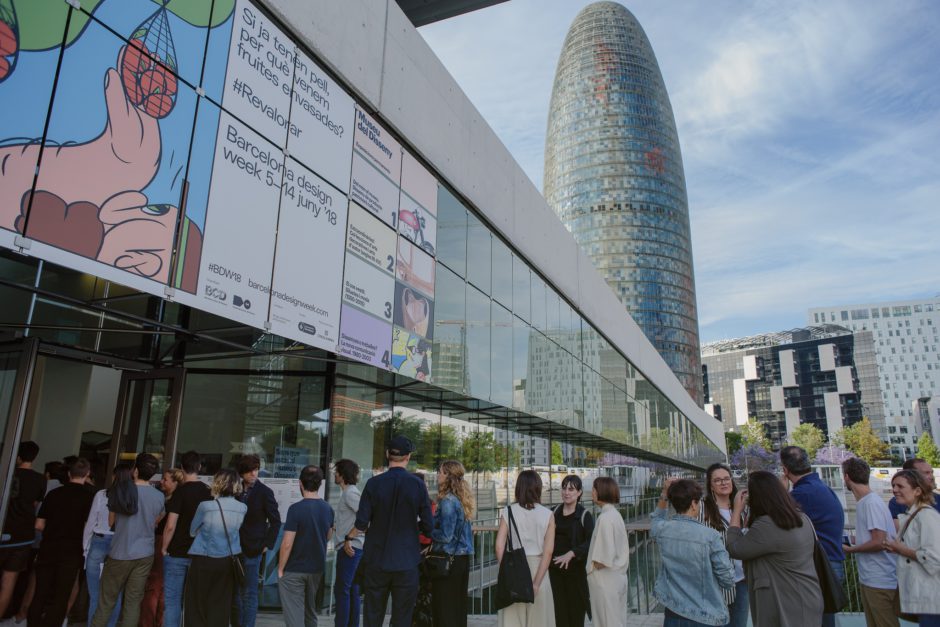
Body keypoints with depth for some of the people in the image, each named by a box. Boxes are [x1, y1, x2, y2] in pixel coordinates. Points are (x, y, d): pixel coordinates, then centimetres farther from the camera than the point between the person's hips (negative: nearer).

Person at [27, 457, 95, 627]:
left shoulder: (53, 493, 3)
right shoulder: (88, 496, -8)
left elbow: (39, 525, 5)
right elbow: (88, 528, -11)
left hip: (48, 549, 3)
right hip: (71, 551, -3)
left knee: (40, 594, 13)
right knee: (61, 598, 5)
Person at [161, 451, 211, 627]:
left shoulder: (181, 491, -12)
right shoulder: (208, 491, 4)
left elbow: (171, 526, -16)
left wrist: (164, 548, -3)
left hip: (177, 553, -5)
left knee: (172, 600, 2)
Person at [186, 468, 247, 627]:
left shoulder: (205, 506, -17)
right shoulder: (242, 508, -8)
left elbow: (192, 531, 0)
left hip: (204, 561, -3)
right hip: (229, 561, 3)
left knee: (197, 605, 12)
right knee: (221, 605, 13)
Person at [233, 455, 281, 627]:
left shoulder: (265, 492, -6)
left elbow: (275, 521, -3)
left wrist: (268, 545, -8)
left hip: (253, 550, -5)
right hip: (234, 548, 5)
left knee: (249, 594, 0)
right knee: (236, 593, 14)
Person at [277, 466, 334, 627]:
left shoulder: (296, 509, -19)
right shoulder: (328, 509, -1)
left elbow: (287, 544, -19)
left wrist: (280, 568, -7)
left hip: (294, 570, -6)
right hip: (317, 568, 6)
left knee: (294, 614, 0)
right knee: (310, 610, 22)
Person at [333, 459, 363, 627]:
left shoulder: (350, 493, -13)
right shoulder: (349, 492, 16)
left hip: (349, 548, -9)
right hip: (351, 548, 9)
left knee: (342, 590, -4)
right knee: (352, 590, 12)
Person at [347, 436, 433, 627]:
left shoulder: (374, 483, -7)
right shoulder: (417, 484, -8)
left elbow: (361, 524, -8)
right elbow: (428, 526, -6)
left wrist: (349, 536, 14)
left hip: (376, 561, 1)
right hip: (406, 561, -1)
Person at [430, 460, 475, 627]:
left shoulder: (448, 501, -16)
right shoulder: (461, 499, 8)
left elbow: (445, 536, -20)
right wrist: (431, 524, 12)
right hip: (463, 558, 8)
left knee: (444, 609, 1)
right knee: (459, 607, 16)